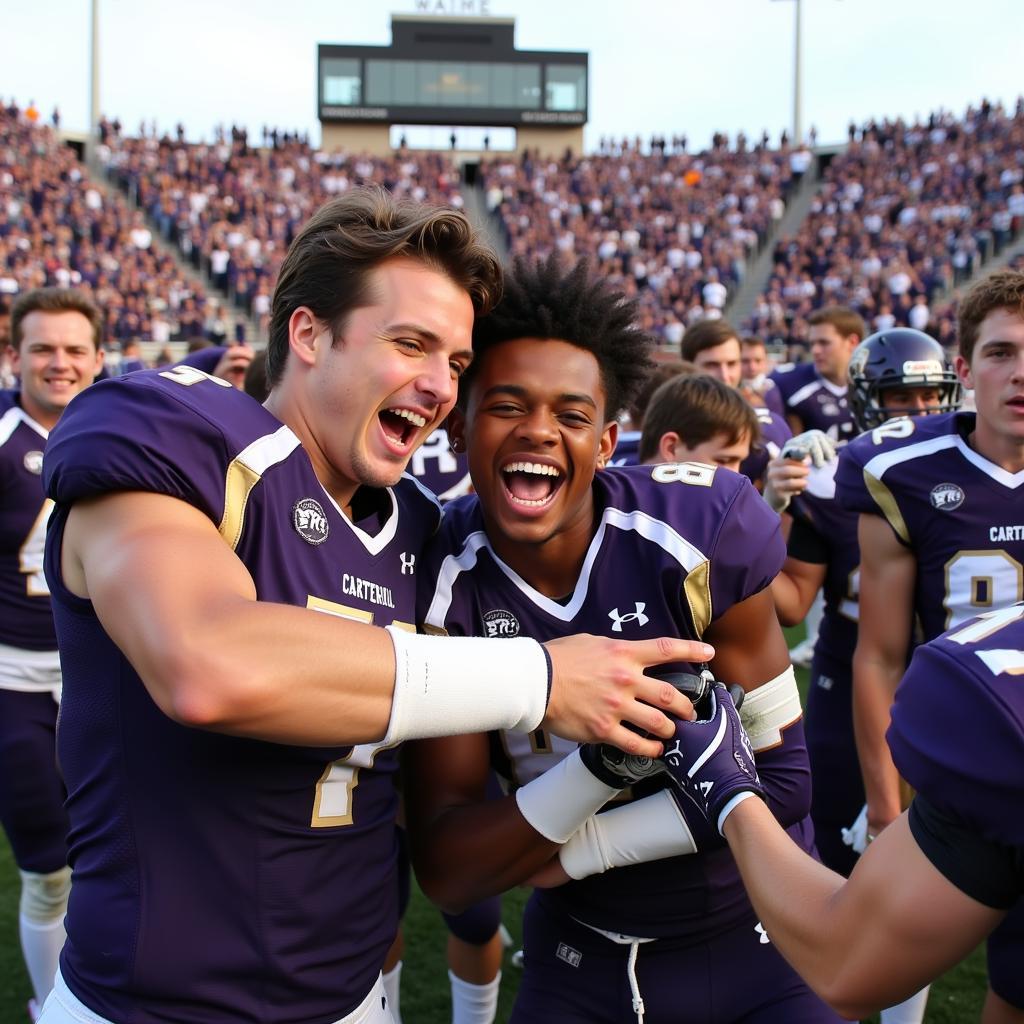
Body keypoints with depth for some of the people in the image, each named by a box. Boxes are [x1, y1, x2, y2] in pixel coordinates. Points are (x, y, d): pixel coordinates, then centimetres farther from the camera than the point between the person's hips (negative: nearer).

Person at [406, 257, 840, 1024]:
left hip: (756, 941, -1)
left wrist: (569, 852, -18)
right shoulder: (438, 589, -18)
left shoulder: (704, 530, -22)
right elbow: (444, 872, -18)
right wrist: (601, 764, -34)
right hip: (578, 963, 2)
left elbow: (778, 777, -16)